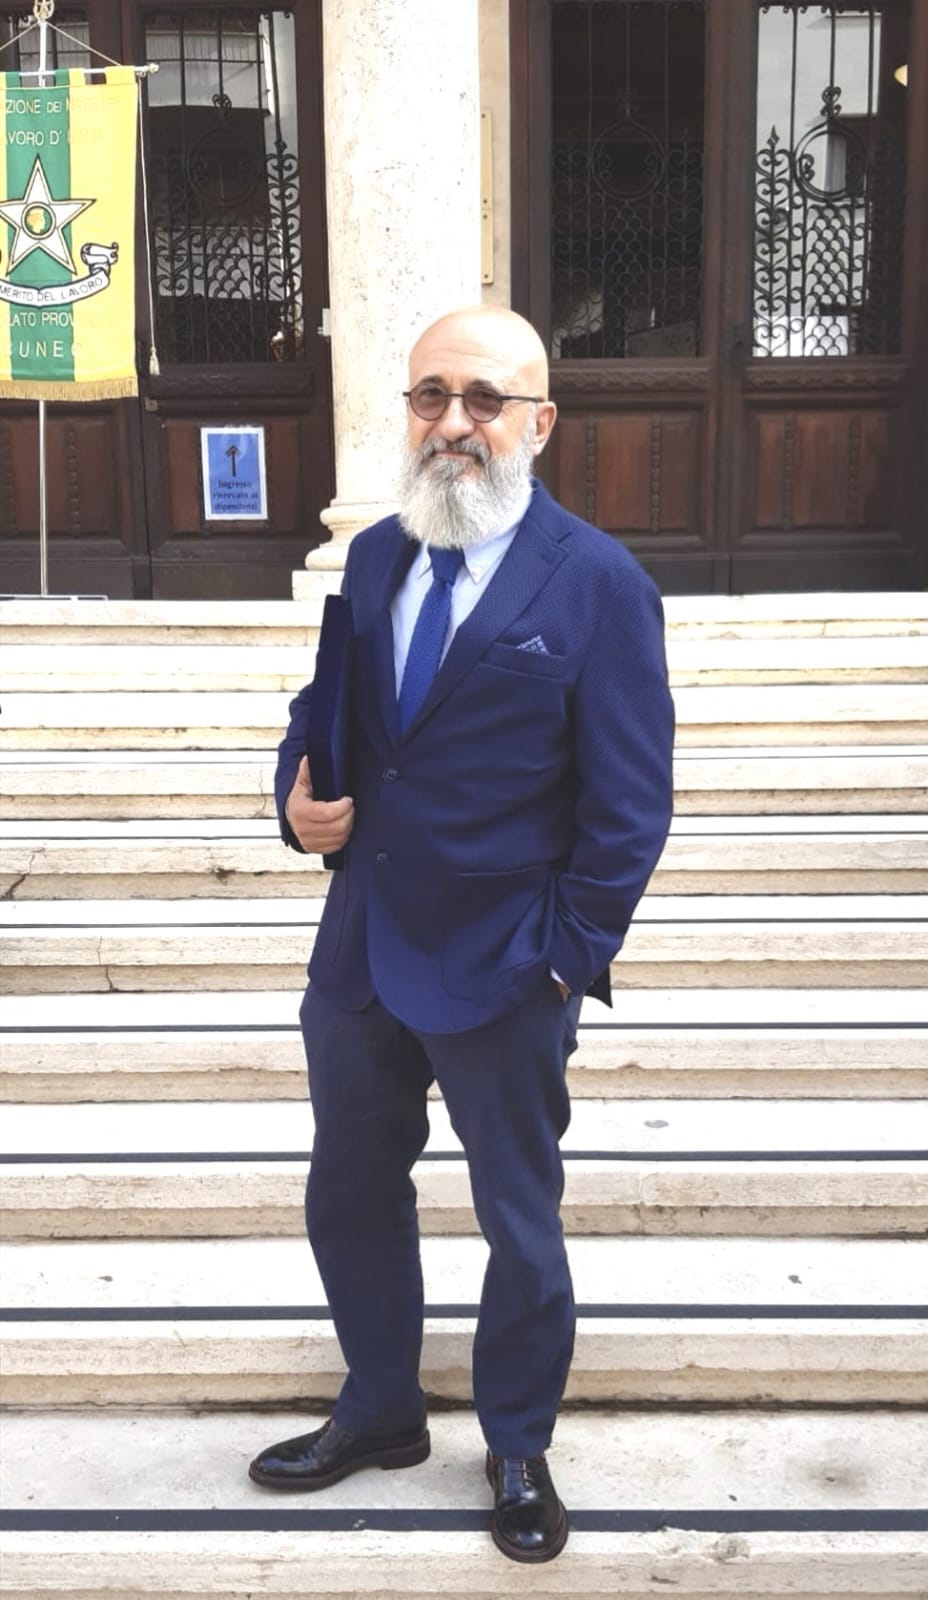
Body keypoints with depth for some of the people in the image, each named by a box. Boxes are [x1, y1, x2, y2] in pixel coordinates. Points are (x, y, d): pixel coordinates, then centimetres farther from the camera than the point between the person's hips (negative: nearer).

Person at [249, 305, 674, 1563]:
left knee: (519, 1225, 12)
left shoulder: (597, 585, -12)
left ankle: (519, 1452, 35)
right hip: (361, 953, 6)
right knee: (351, 1198, 19)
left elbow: (628, 808, -11)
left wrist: (564, 962, -12)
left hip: (503, 979, -5)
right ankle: (380, 1413, 42)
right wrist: (301, 795, -5)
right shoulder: (373, 557, 4)